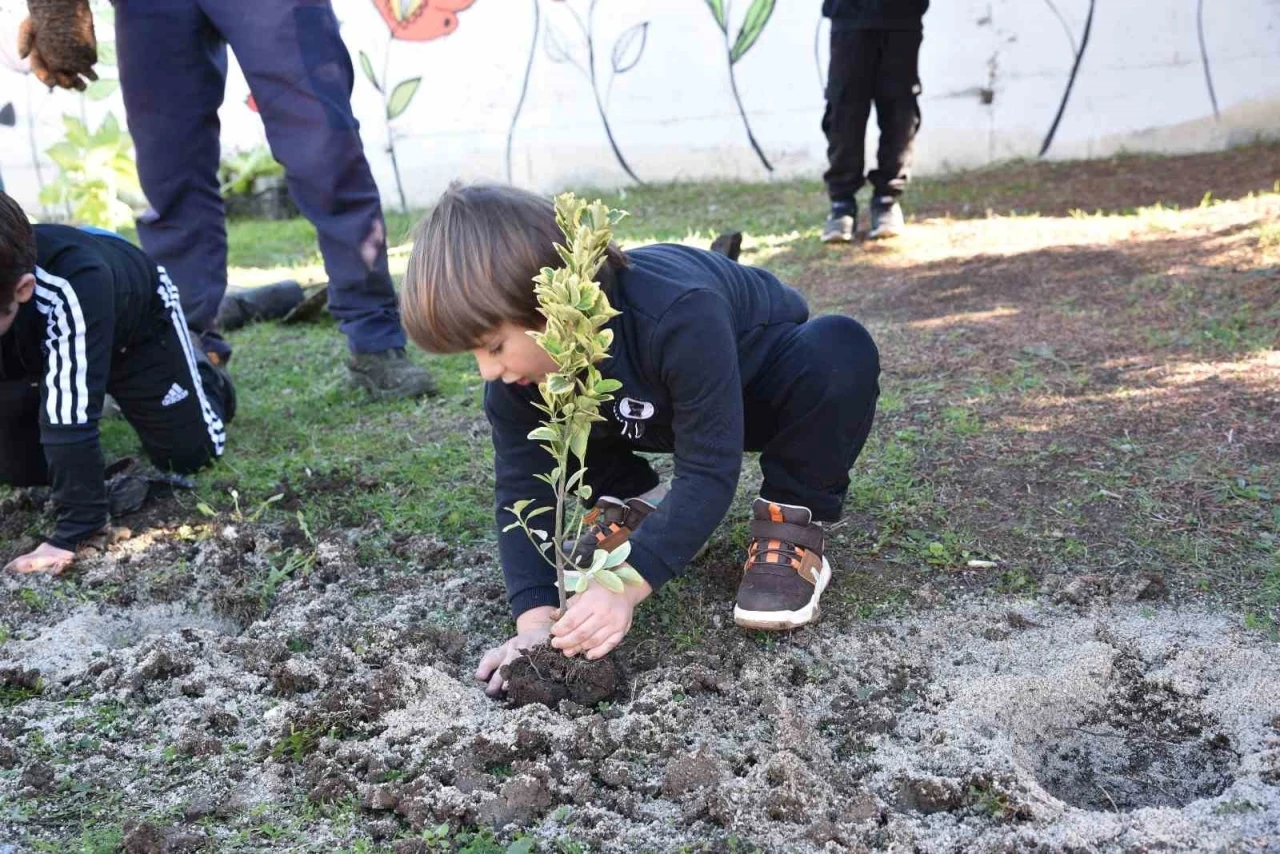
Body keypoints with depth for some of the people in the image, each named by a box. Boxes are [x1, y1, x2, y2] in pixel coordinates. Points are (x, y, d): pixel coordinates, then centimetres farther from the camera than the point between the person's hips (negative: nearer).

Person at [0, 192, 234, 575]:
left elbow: (69, 419, -47)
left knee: (189, 454, -2)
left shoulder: (73, 287, -49)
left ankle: (203, 375, 29)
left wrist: (75, 528, -47)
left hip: (138, 319, -3)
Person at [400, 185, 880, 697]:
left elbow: (708, 470, -41)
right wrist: (535, 620, -34)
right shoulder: (522, 363, -25)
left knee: (841, 352, -37)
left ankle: (792, 526, -17)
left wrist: (625, 585, -49)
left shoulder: (679, 316, -43)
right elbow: (522, 488, -22)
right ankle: (634, 503, 5)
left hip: (759, 388, -4)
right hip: (654, 413, 5)